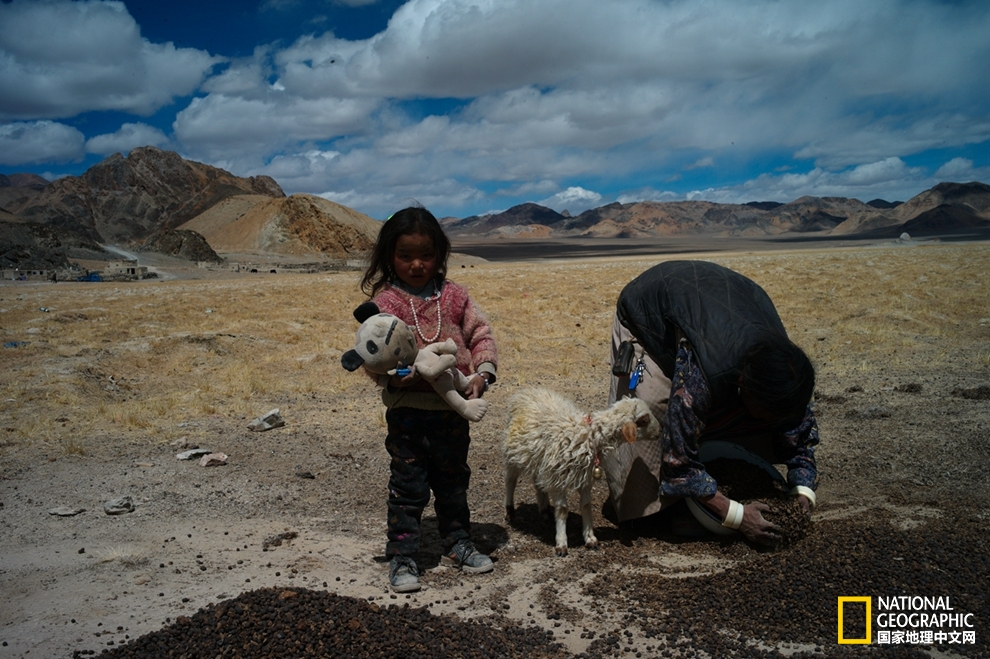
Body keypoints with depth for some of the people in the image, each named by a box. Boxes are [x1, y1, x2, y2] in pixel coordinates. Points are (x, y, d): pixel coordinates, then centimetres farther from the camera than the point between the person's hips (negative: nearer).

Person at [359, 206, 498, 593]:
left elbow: (480, 334, 4)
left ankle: (457, 544, 36)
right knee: (408, 485, 4)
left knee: (453, 480, 18)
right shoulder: (384, 300, -6)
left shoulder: (453, 295, 3)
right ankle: (401, 557, 17)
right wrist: (395, 372, -28)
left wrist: (482, 372, -11)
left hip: (452, 407, 4)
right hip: (407, 408, -4)